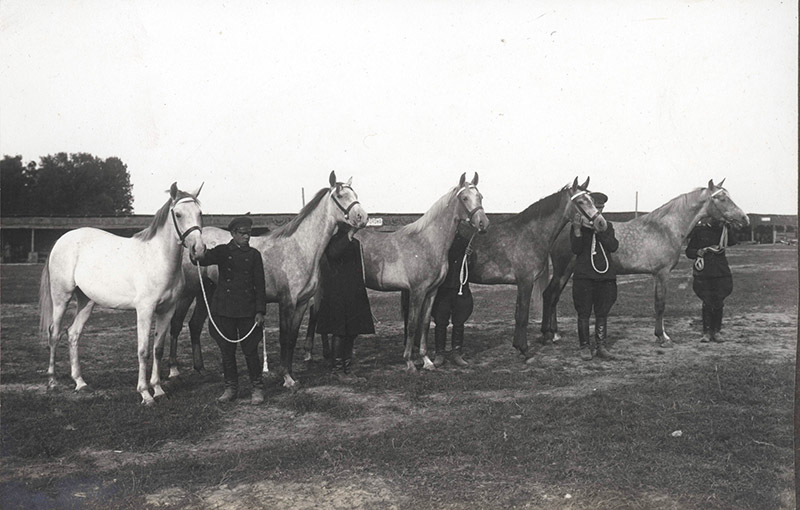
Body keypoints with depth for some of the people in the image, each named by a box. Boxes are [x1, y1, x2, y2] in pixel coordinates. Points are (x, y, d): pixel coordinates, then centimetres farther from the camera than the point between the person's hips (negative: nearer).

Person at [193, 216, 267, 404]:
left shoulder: (254, 255, 4)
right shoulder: (222, 251, 3)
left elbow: (260, 285, 3)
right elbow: (203, 260, -15)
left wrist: (260, 311, -4)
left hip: (247, 309, -1)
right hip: (223, 309, 1)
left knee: (250, 350, 2)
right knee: (227, 351, 8)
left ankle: (257, 388, 16)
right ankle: (231, 388, 21)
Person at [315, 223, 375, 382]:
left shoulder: (355, 243, 15)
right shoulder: (333, 240, -8)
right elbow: (333, 253, -32)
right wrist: (349, 235, -30)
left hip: (353, 295, 8)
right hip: (337, 294, -8)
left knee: (351, 332, 11)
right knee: (339, 331, -1)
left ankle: (348, 369, 21)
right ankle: (337, 369, 11)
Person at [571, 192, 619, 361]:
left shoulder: (607, 226, 10)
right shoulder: (578, 225, 1)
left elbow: (613, 247, -6)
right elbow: (575, 250, -10)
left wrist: (599, 230, -17)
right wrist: (577, 229, -23)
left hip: (606, 275, 3)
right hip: (584, 276, -3)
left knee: (602, 313, 7)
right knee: (584, 313, 2)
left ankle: (601, 346, 15)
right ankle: (585, 347, 12)